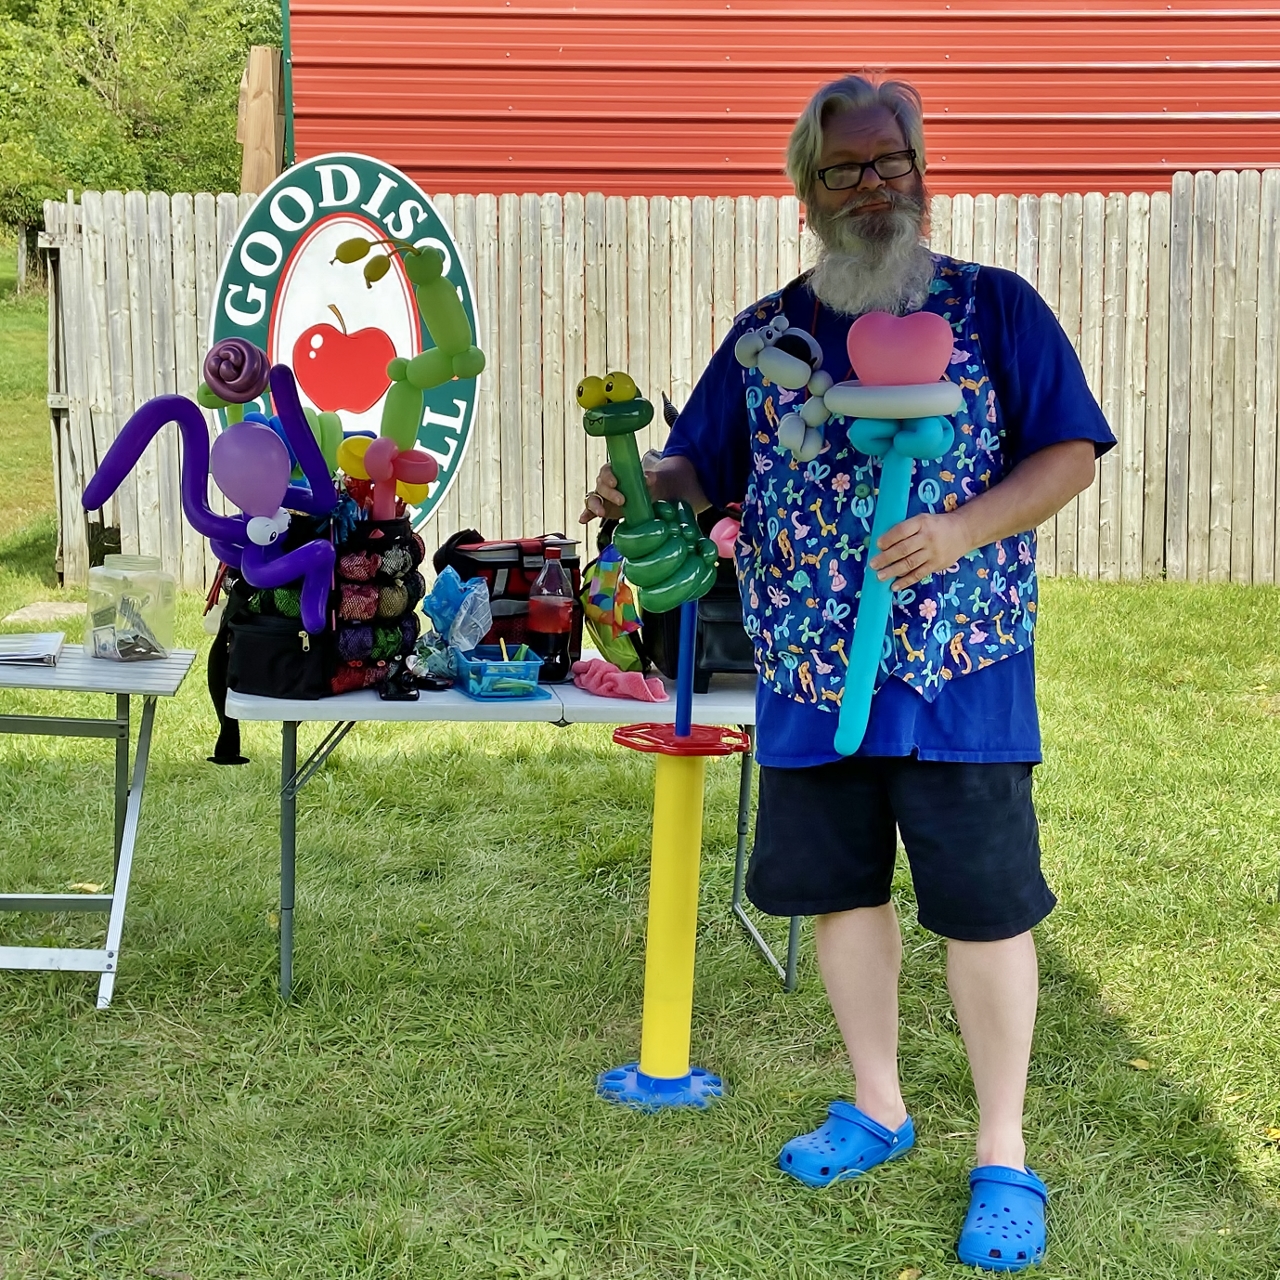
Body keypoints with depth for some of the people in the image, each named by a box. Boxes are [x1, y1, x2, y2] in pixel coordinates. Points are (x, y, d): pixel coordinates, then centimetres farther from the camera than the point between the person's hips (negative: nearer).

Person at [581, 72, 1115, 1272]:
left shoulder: (994, 307, 0)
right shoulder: (764, 333, 10)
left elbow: (1070, 450, -3)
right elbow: (703, 469, 12)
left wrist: (961, 531, -19)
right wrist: (643, 487, -12)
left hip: (958, 672, -4)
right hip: (809, 675, 4)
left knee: (982, 905, -1)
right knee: (841, 889, 13)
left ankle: (1002, 1159, 13)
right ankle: (876, 1107, 32)